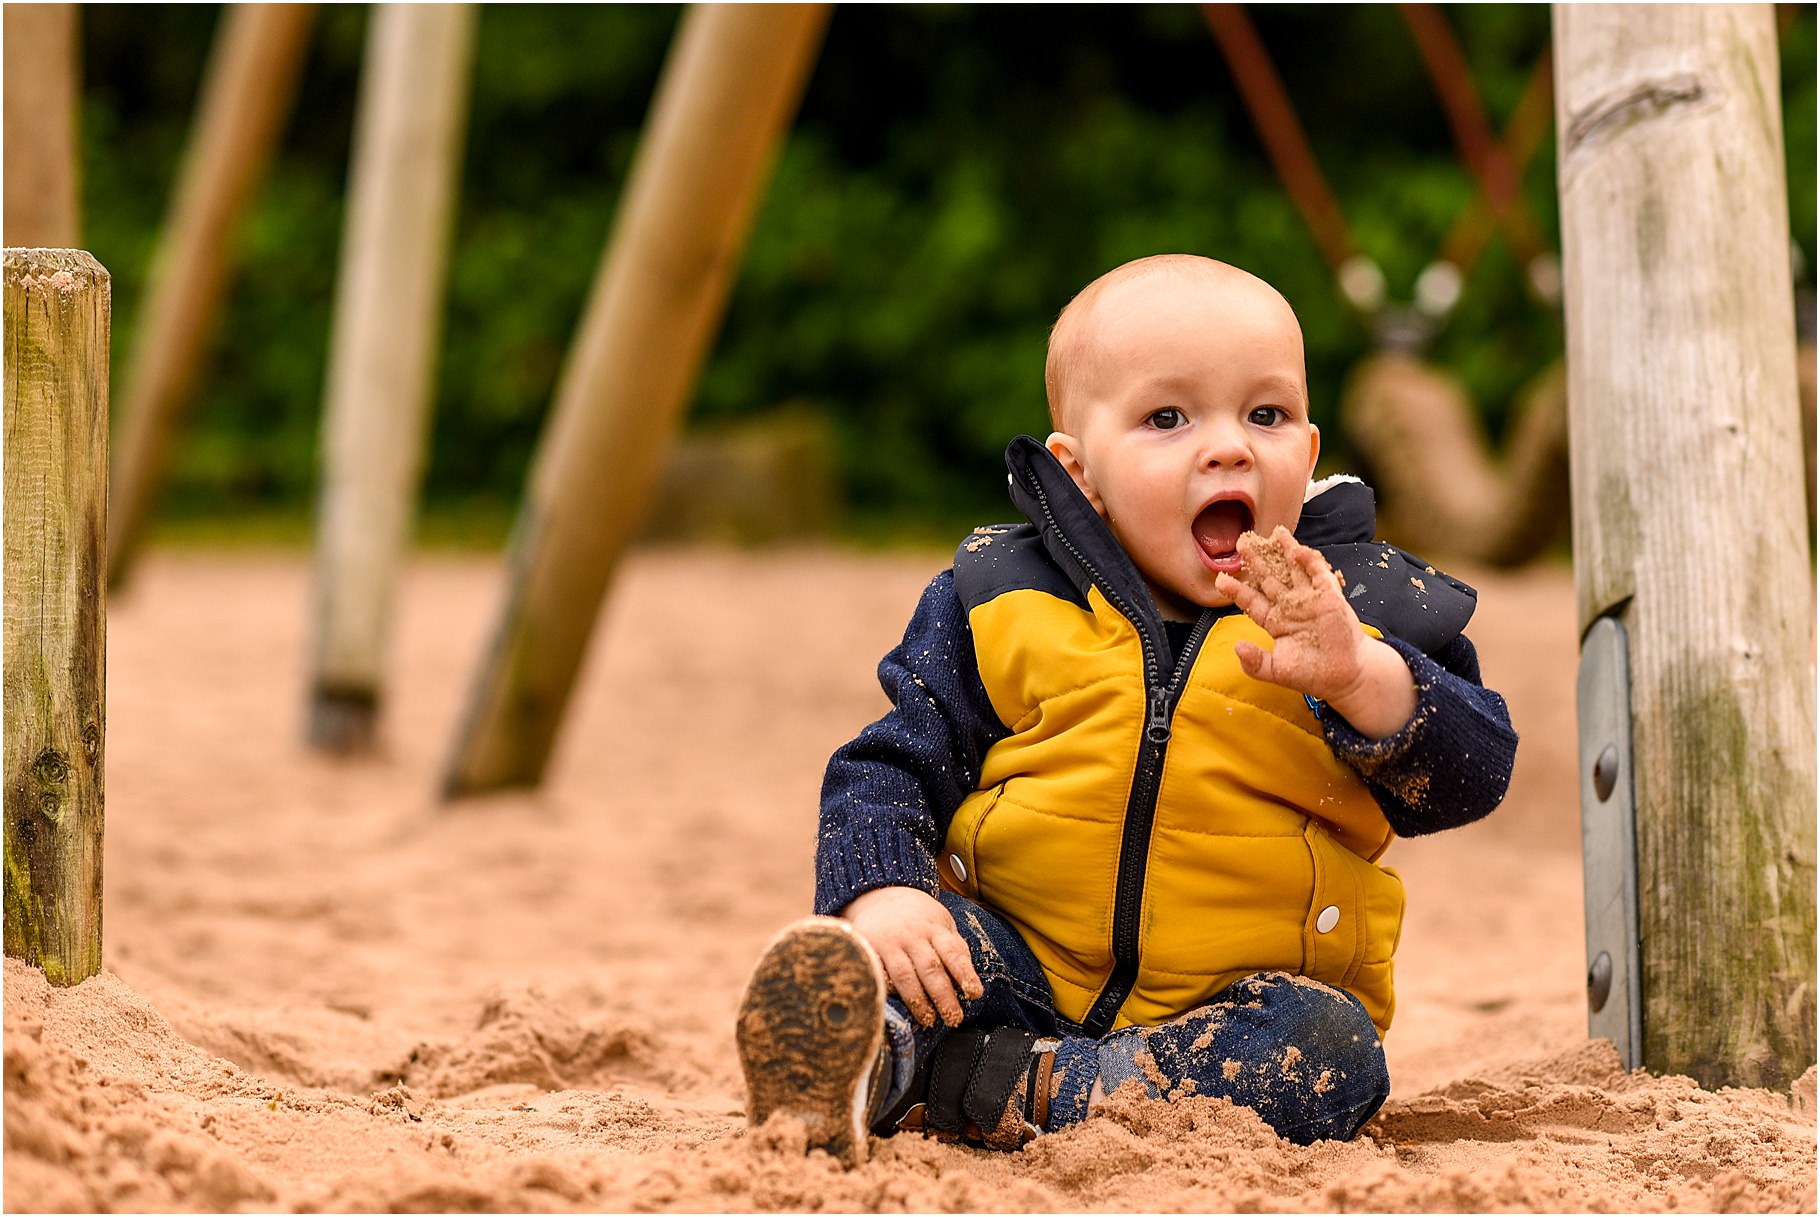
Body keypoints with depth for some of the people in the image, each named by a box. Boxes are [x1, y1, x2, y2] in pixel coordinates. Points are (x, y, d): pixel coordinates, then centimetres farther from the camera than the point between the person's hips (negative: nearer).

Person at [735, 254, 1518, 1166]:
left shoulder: (1366, 609, 0)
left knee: (1330, 1052, -30)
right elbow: (890, 769, 1)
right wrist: (880, 893, -21)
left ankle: (1016, 1091, -35)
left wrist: (1359, 677, -29)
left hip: (1244, 1000, 0)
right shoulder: (1002, 604, 1)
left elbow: (1477, 773, -10)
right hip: (1022, 977, 1)